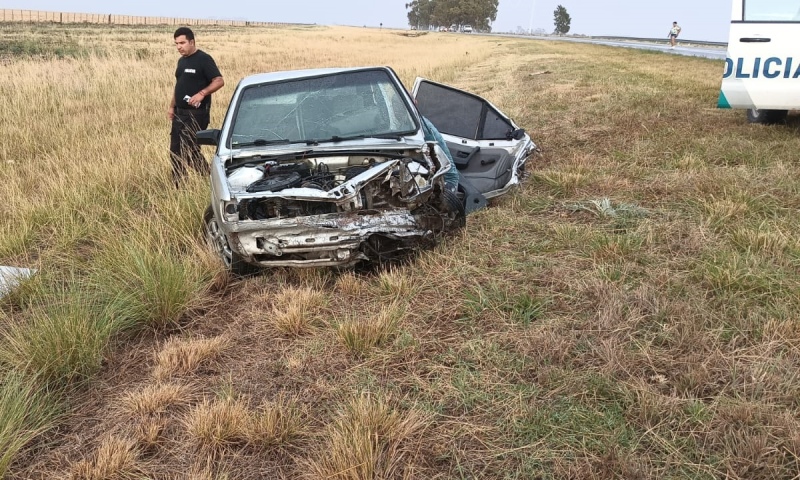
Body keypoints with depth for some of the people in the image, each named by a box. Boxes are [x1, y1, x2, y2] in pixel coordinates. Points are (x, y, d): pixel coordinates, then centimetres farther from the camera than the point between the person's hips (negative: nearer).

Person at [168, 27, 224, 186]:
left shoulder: (204, 59, -10)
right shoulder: (182, 61, 15)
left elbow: (219, 81, -18)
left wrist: (202, 93, -29)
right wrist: (172, 106, 17)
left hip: (197, 114, -9)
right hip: (180, 113, 9)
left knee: (190, 150, -9)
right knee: (175, 151, 8)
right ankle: (178, 187, 17)